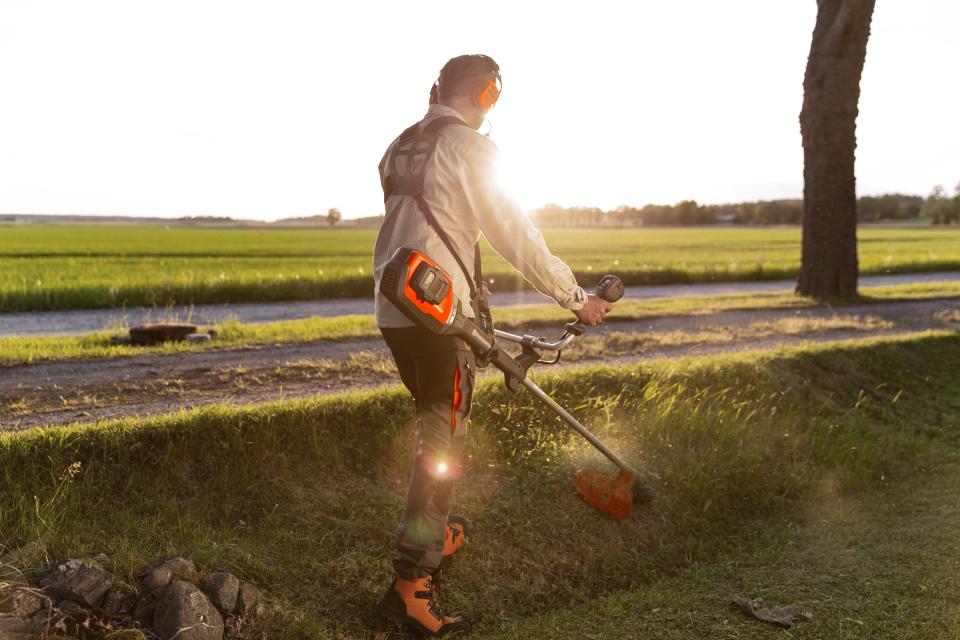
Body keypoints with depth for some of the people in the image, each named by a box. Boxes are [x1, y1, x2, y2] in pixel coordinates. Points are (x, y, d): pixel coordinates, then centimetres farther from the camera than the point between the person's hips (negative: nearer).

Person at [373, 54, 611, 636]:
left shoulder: (400, 148, 14)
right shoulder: (469, 146, -10)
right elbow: (516, 236, -12)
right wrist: (577, 297, -3)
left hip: (394, 310, 8)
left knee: (436, 425, 23)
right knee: (444, 440, -4)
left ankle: (437, 534, 39)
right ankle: (410, 584, -5)